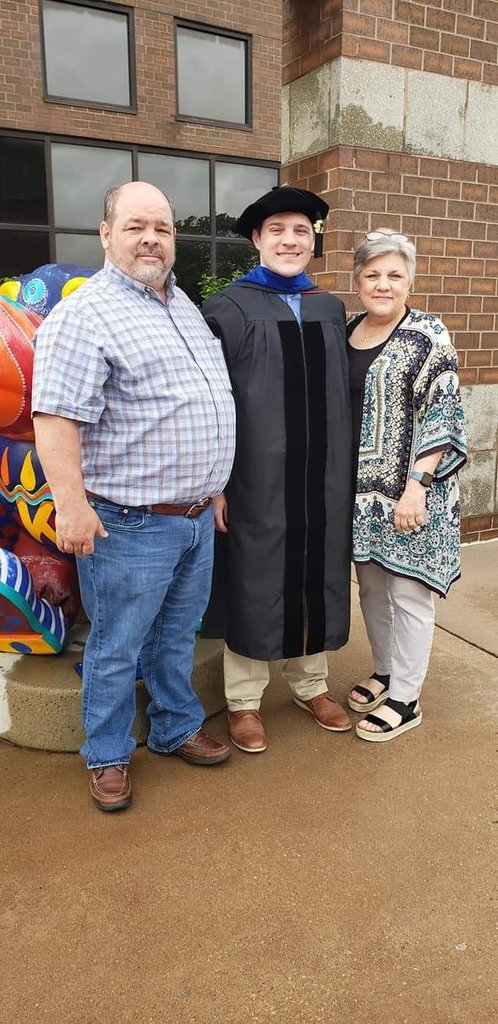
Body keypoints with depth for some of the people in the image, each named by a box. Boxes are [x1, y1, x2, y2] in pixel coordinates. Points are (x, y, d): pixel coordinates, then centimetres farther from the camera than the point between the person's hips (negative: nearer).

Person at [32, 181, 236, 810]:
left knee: (177, 636, 21)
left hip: (197, 516, 8)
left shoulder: (184, 305, 14)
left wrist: (213, 489, 21)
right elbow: (55, 416, -19)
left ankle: (177, 728, 40)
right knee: (117, 648, 8)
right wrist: (72, 505, -24)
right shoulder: (84, 315, -12)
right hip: (130, 525, -7)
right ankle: (107, 756, 28)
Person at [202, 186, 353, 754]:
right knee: (254, 583, 5)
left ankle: (311, 685, 32)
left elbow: (344, 397, 12)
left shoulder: (331, 310, 10)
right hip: (255, 477, -4)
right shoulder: (228, 308, -4)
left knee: (316, 578, 13)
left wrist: (346, 471, 9)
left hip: (322, 477, 5)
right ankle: (243, 700, 22)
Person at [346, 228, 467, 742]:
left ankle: (404, 699, 17)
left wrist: (416, 485, -20)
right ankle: (385, 671, 35)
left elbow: (442, 415, -13)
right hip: (359, 490, 6)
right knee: (371, 587, 16)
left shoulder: (427, 334, -7)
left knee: (408, 593, 3)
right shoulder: (346, 332, 10)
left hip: (408, 491, -6)